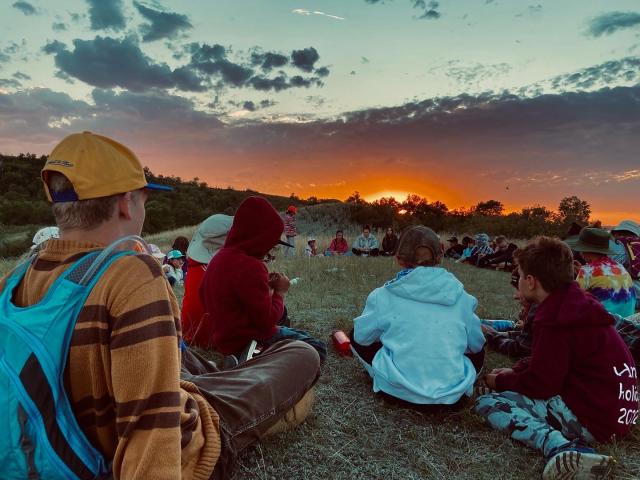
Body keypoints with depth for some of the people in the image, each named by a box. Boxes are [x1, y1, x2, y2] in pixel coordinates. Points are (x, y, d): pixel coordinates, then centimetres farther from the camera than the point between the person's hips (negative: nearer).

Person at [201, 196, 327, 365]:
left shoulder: (222, 257, 5)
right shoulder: (249, 266, -26)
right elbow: (268, 320, -24)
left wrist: (267, 286, 5)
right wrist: (280, 292, -7)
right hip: (247, 341, -10)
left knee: (303, 336, 24)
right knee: (317, 349, -4)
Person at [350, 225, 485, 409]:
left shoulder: (384, 296, -6)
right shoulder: (460, 296, -1)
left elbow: (362, 336, 4)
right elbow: (476, 344, 10)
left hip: (399, 389, -2)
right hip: (453, 394, 3)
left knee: (356, 336, 18)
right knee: (477, 351, 31)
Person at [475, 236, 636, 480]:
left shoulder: (554, 321, -21)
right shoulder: (577, 303, 9)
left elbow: (540, 384, -16)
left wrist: (500, 382, 0)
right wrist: (515, 371, 12)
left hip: (590, 419, -10)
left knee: (487, 402, -10)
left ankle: (560, 447, -27)